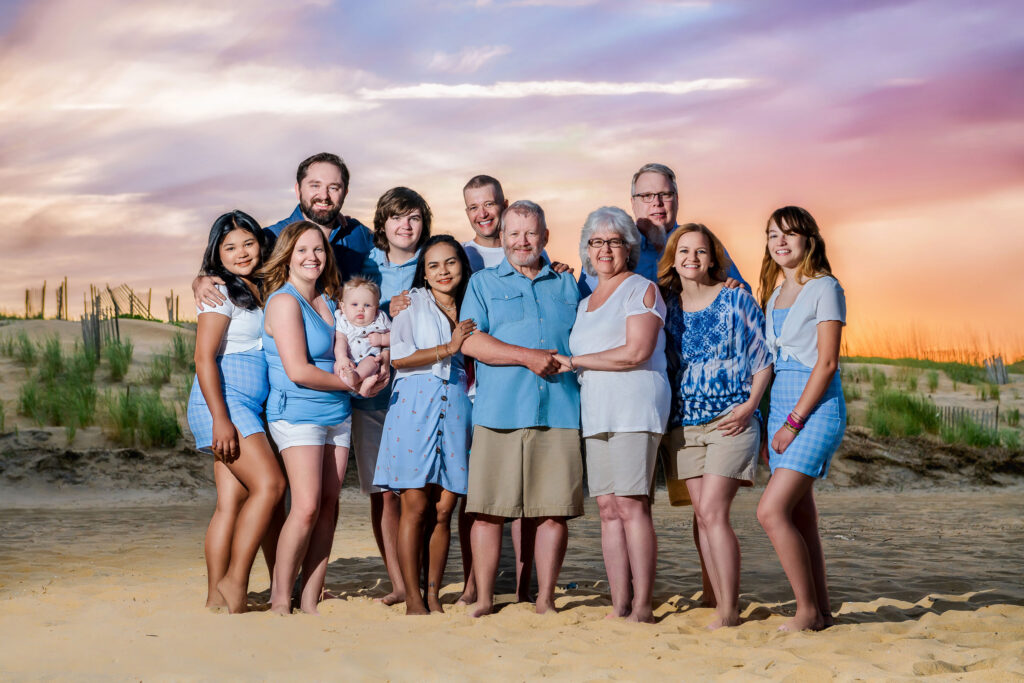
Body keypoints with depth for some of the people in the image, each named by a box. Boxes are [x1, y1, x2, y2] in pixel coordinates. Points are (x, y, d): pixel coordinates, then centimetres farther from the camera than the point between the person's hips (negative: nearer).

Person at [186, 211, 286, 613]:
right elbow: (204, 357, -12)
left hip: (250, 406, 8)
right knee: (269, 484, -18)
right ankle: (234, 582, -12)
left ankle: (216, 598, 2)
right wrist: (221, 418, -19)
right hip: (222, 401, -8)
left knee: (232, 503, 2)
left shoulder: (258, 292, 18)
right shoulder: (221, 291, -5)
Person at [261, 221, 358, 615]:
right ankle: (280, 600, -4)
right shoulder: (285, 302, -10)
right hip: (297, 413, -7)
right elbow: (298, 371, -17)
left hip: (337, 415, 7)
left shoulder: (328, 300, 14)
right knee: (307, 506, -16)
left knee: (329, 507, 2)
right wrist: (351, 383, -6)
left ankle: (310, 600, 6)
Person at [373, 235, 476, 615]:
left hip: (456, 408, 4)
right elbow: (399, 356, -5)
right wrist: (448, 348, -9)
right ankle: (413, 599, -1)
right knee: (416, 507, -7)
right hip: (415, 406, -4)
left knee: (444, 510, 1)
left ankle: (434, 595, 8)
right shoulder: (413, 302, 8)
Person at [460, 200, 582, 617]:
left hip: (558, 412, 2)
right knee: (488, 509, -3)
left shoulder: (567, 286, 21)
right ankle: (483, 599, 6)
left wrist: (570, 363, 5)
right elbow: (470, 341, -1)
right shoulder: (484, 283, 13)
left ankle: (545, 599, 9)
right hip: (499, 411, -2)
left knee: (554, 511, 0)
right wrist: (527, 356, -10)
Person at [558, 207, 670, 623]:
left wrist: (573, 362, -6)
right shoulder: (585, 303, 24)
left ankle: (642, 605, -10)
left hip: (635, 406, -7)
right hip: (596, 413, 7)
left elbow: (636, 353, -11)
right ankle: (619, 604, 3)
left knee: (631, 505, -12)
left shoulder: (641, 289, 1)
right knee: (607, 508, 1)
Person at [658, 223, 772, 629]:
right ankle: (721, 607, 10)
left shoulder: (736, 299, -1)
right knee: (703, 516, 3)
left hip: (730, 420, -4)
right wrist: (663, 412, 6)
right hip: (685, 423, 4)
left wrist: (749, 406, -11)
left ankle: (730, 611, -8)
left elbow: (763, 359, 1)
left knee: (712, 511, -14)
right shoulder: (667, 305, 9)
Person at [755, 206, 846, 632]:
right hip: (782, 406, 8)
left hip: (816, 408, -8)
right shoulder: (774, 296, 17)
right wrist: (773, 425, 13)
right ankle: (820, 611, 13)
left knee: (771, 511, -16)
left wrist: (793, 422, -16)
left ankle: (808, 611, -7)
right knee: (800, 517, 6)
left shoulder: (824, 288, -6)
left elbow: (827, 363, -13)